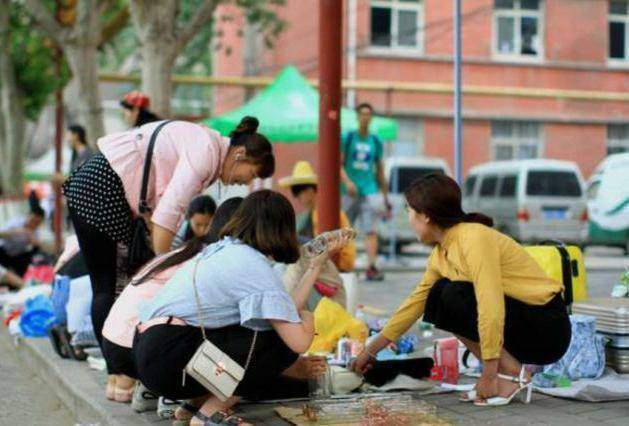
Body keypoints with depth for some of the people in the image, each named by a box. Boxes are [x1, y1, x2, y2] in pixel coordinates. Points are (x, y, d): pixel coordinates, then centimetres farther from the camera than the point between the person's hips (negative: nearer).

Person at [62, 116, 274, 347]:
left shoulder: (204, 147, 10)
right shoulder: (206, 152, -18)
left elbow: (159, 203, 5)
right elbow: (169, 211, -25)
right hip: (99, 187, -10)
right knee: (105, 287, -8)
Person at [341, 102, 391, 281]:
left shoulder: (376, 141, 13)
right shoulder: (348, 138, 5)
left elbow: (380, 171, 18)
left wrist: (386, 199, 16)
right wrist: (347, 182, -21)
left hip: (370, 191, 1)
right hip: (350, 192, -1)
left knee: (371, 231, -11)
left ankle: (371, 267, -18)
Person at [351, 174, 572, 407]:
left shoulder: (474, 238, -21)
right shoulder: (441, 253, 6)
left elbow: (491, 308, -29)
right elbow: (416, 303, 15)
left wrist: (488, 376, -27)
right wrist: (370, 351, 18)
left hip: (548, 327, -8)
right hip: (520, 323, 8)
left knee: (455, 297, -21)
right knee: (439, 296, 0)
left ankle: (513, 374, -9)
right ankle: (507, 369, 2)